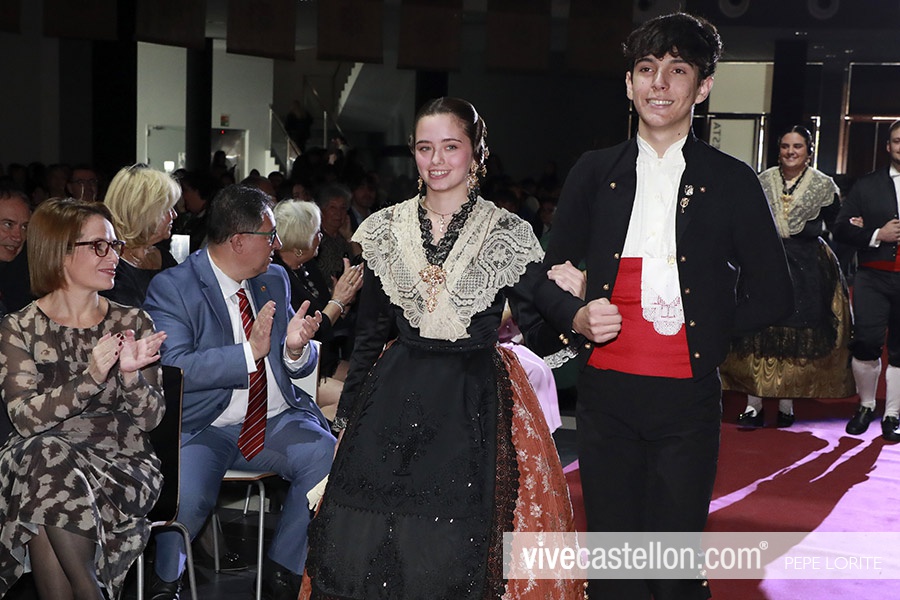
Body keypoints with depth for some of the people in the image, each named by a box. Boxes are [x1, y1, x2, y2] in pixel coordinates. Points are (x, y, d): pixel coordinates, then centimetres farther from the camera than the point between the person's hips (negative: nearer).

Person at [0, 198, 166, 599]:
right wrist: (91, 377, -22)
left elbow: (151, 419, 2)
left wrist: (130, 374, -17)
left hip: (121, 463, 0)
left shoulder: (132, 324, 7)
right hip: (41, 458, 1)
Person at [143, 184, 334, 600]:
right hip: (203, 428, -5)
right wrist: (249, 352, -26)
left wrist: (296, 348, -10)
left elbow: (301, 367, 15)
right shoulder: (172, 288, -7)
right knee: (188, 494, -32)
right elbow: (174, 367, -20)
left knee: (330, 463, -23)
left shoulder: (275, 280, 12)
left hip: (277, 422, 5)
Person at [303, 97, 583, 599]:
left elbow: (536, 329, -3)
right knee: (370, 547, 4)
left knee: (462, 548, -1)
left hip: (477, 405, -2)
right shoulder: (384, 231, 5)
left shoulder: (510, 235, -2)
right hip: (394, 405, 3)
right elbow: (370, 334, 11)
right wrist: (348, 415, 12)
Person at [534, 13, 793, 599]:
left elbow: (773, 296, 7)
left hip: (688, 398, -2)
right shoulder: (594, 172, 7)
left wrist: (707, 328, -4)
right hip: (606, 392, 2)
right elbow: (548, 278, 12)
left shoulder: (733, 182, 2)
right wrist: (577, 316, -7)